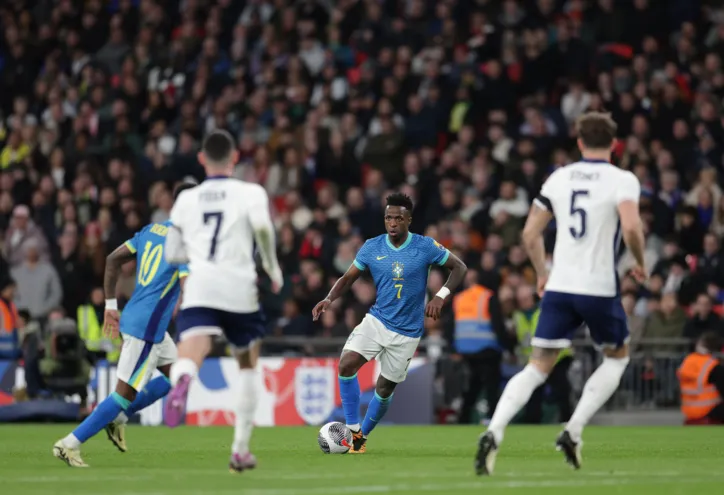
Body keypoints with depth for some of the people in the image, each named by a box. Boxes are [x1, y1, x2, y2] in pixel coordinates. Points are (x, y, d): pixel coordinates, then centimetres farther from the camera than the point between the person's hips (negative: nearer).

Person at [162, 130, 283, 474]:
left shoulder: (186, 199, 18)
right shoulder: (250, 192, 9)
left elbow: (172, 254, 21)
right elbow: (262, 225, -12)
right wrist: (273, 267, 1)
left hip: (199, 288, 0)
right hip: (240, 287, 0)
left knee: (190, 355, -20)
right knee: (248, 365, 22)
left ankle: (182, 379, -59)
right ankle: (240, 450, 19)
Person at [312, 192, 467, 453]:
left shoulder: (425, 247, -11)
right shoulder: (372, 247, -4)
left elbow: (459, 267, -3)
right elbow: (348, 278, 5)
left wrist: (440, 296, -18)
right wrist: (329, 299, -14)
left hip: (407, 331, -2)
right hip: (376, 320, 2)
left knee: (384, 388, 5)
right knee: (346, 364, -21)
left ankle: (363, 434, 31)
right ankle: (353, 431, -10)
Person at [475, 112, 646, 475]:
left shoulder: (559, 178, 9)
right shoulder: (622, 180, -4)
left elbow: (530, 233, 10)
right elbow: (631, 227, -21)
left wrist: (542, 274, 25)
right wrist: (640, 264, -2)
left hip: (559, 286, 3)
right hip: (599, 288, -3)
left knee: (538, 367, 4)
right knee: (617, 358, 21)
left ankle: (493, 434, -18)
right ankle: (573, 432, 6)